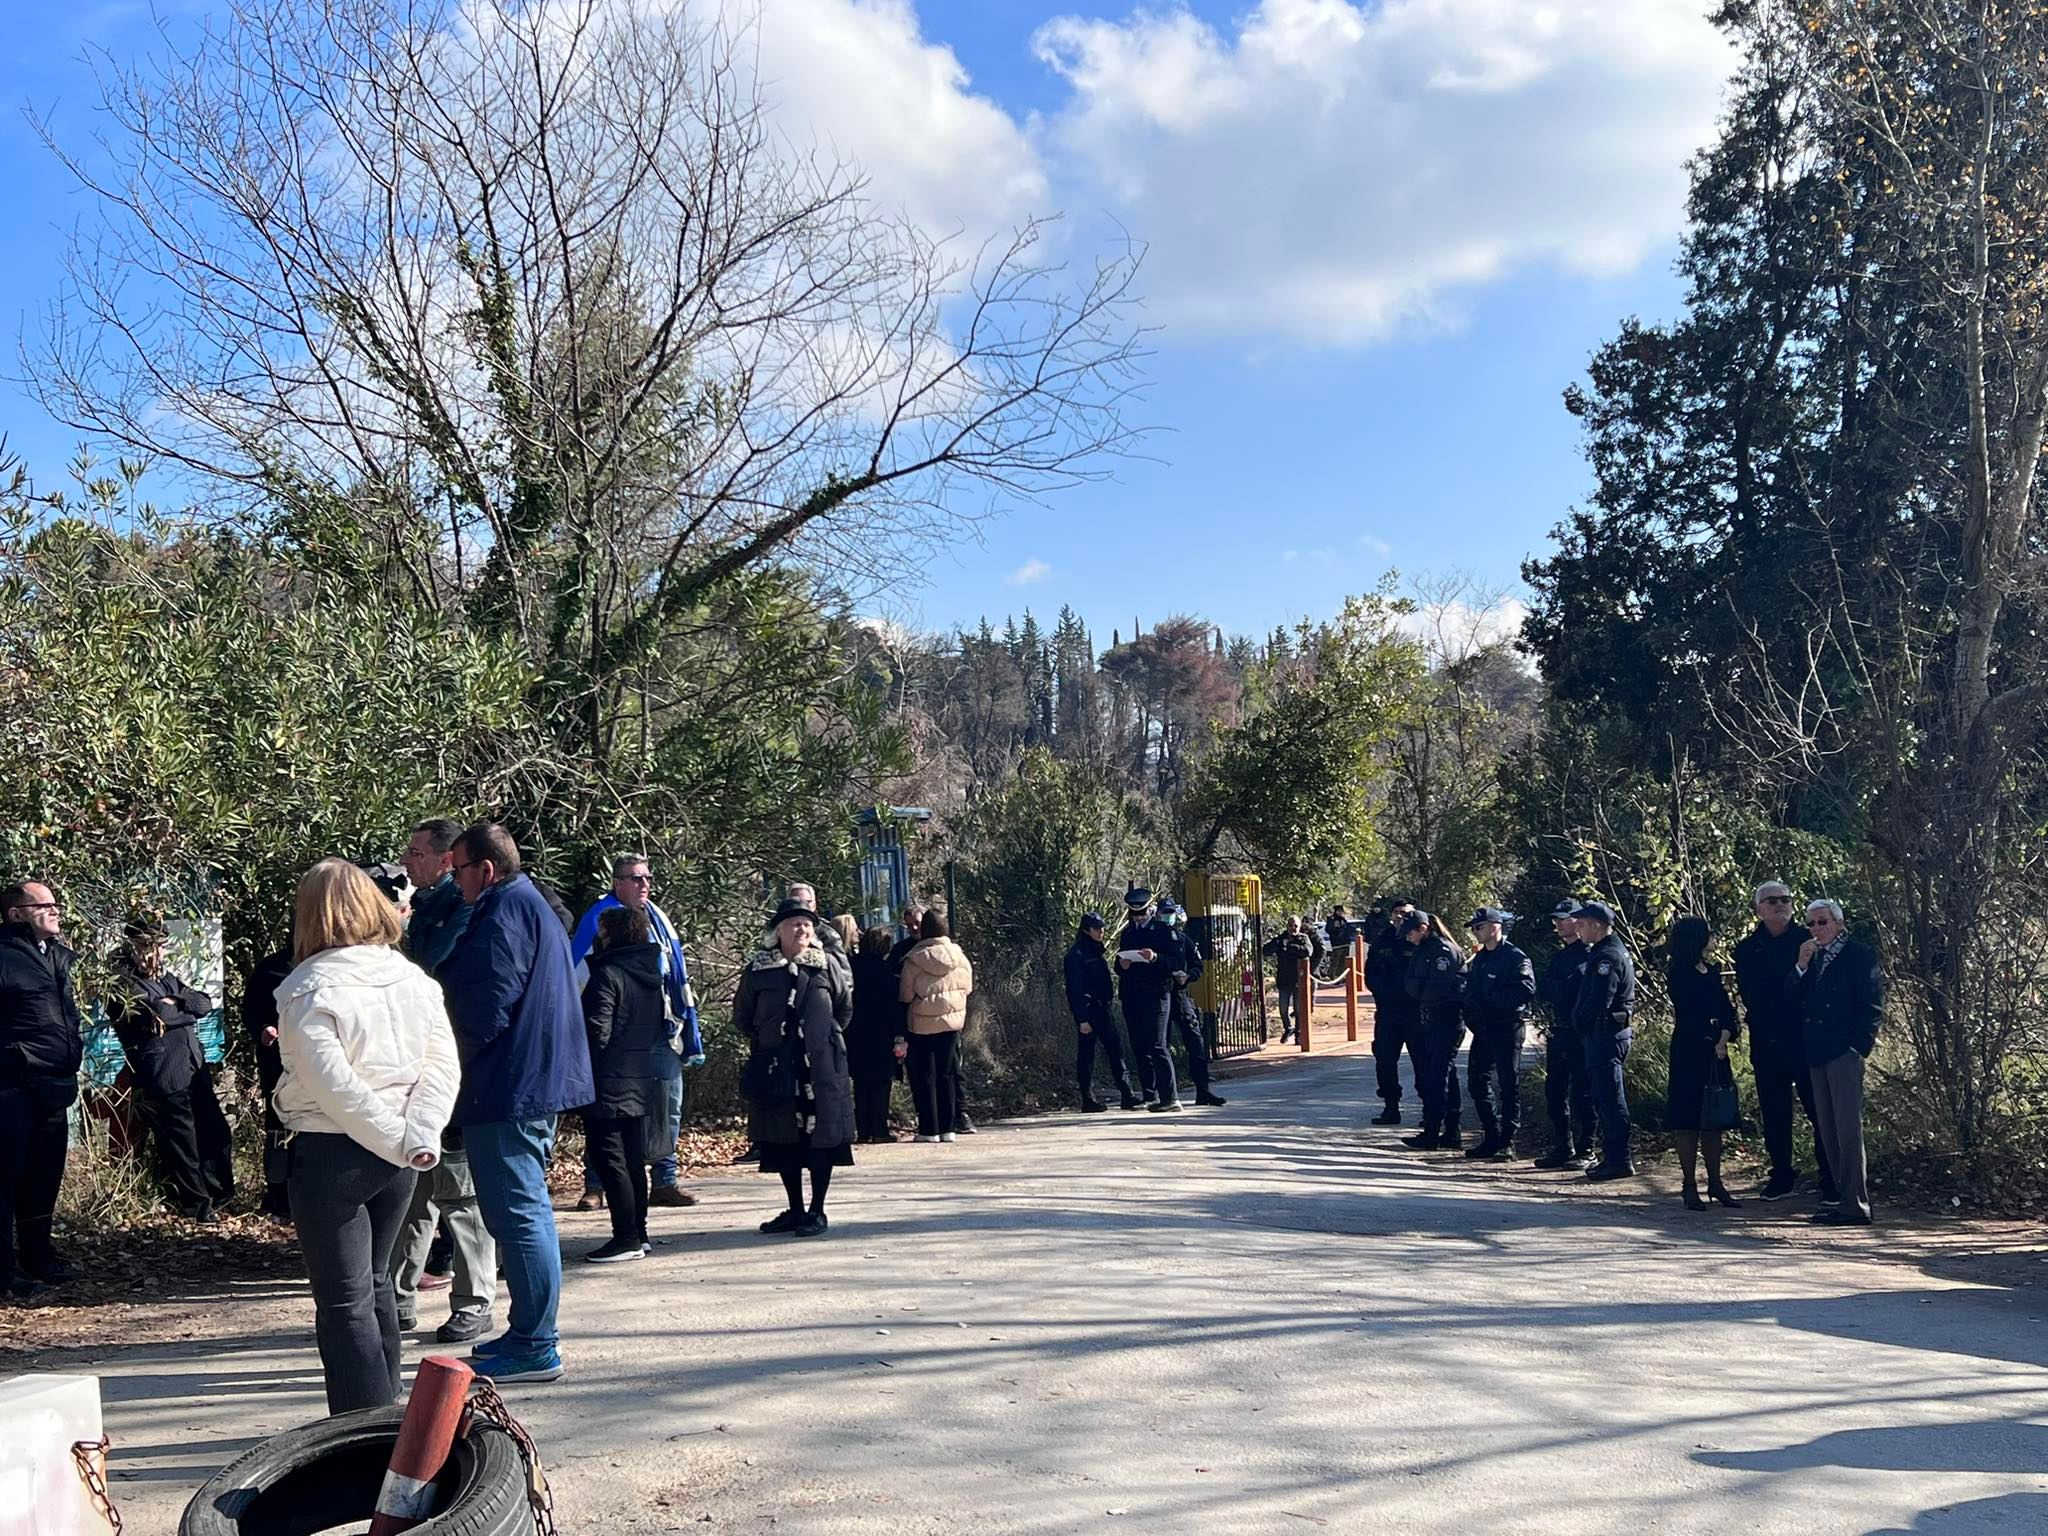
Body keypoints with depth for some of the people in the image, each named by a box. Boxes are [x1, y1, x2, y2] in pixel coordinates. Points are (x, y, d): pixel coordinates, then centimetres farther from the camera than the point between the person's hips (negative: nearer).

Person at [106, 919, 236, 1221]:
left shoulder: (164, 978, 17)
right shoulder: (123, 987, -7)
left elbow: (205, 1003, 7)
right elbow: (159, 1016, -21)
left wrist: (175, 1002, -9)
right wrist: (187, 1009, -5)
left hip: (194, 1069, 7)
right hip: (163, 1078, -7)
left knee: (216, 1134, 11)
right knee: (182, 1147, 2)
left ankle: (218, 1195, 25)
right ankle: (196, 1206, 15)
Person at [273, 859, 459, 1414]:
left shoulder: (308, 991, -13)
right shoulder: (414, 979, 3)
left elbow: (332, 1084, -21)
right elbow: (442, 1065, -4)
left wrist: (398, 1139, -15)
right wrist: (419, 1138, -11)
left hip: (330, 1155, -6)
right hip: (395, 1158, 6)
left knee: (344, 1302, 0)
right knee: (375, 1283, 22)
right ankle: (386, 1414, 31)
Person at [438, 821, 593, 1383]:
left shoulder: (503, 917, -16)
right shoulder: (532, 906, 18)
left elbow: (482, 1014, -20)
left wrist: (450, 1059, -4)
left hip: (507, 1089, -11)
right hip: (538, 1083, 11)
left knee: (518, 1215, -6)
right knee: (527, 1212, 17)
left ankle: (534, 1347, -2)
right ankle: (532, 1333, 25)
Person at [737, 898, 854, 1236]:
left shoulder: (826, 966, 3)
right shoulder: (758, 969, 2)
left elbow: (845, 1007, 15)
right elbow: (741, 1016, 13)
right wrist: (764, 1042, 10)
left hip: (821, 1066, -1)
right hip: (775, 1068, 1)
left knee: (821, 1136, -1)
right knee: (783, 1140, 7)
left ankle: (817, 1212, 7)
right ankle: (795, 1210, 19)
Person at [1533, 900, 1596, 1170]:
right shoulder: (1559, 955, 18)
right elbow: (1542, 991, 12)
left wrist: (1554, 989, -8)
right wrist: (1559, 990, -5)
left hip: (1581, 1034, -8)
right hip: (1558, 1032, 8)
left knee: (1582, 1093, -3)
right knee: (1554, 1091, 11)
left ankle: (1585, 1150, 2)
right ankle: (1561, 1147, 20)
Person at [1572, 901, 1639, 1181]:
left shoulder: (1608, 956, -16)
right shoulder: (1602, 951, 17)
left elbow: (1599, 1000, -23)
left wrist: (1579, 1022, -9)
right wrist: (1580, 1024, 9)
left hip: (1606, 1033, -11)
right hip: (1606, 1033, 11)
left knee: (1609, 1098, -8)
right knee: (1605, 1097, 14)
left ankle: (1619, 1161, -5)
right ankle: (1613, 1157, 20)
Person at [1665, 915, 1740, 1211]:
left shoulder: (1712, 971, 13)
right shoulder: (1679, 974, -7)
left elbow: (1727, 1010, 6)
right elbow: (1690, 1013, -11)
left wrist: (1725, 1036, -11)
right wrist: (1715, 1037, -5)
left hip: (1715, 1052, 6)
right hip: (1689, 1052, -6)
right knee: (1688, 1120, -2)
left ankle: (1715, 1183, 14)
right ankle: (1691, 1187, 2)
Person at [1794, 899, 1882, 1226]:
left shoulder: (1860, 955, -2)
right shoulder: (1812, 959, 18)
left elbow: (1873, 1003, -7)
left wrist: (1860, 1045, -12)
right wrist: (1801, 966, -3)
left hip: (1845, 1052, -8)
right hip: (1818, 1054, 8)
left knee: (1848, 1128, -10)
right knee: (1828, 1131, 10)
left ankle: (1856, 1205, -8)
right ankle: (1845, 1197, 17)